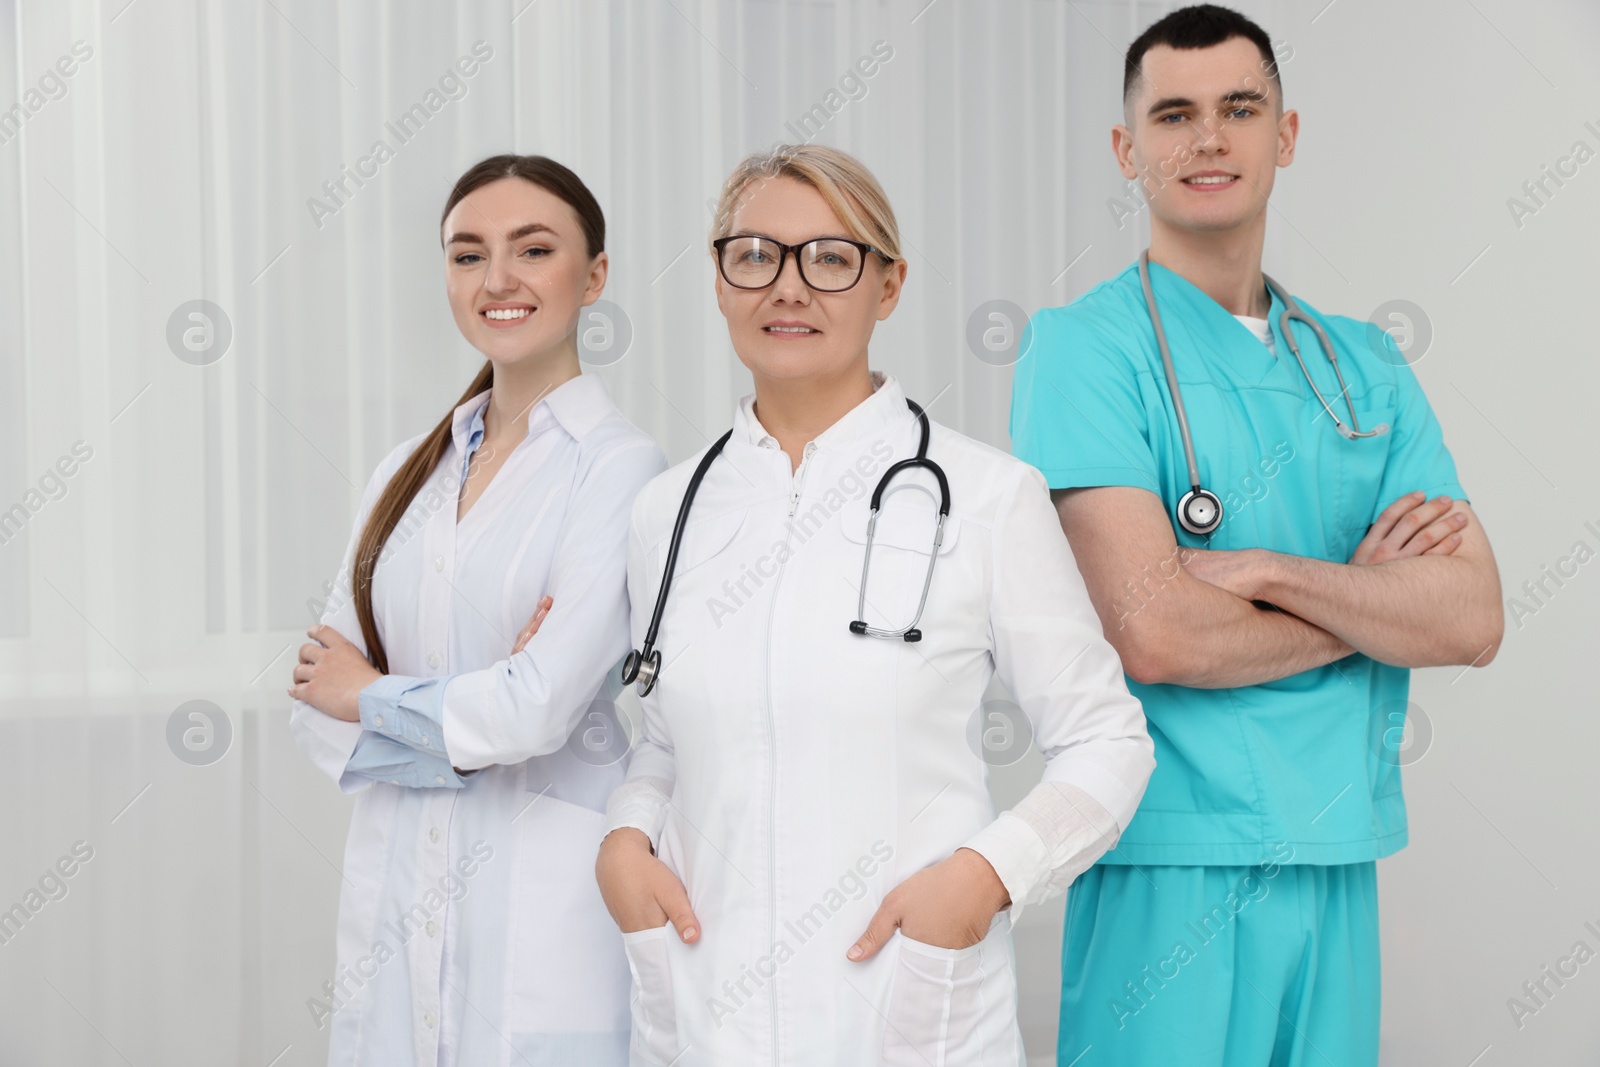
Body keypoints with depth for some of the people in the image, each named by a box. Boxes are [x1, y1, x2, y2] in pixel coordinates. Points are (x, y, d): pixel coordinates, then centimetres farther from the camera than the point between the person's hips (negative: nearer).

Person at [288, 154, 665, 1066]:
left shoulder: (621, 468, -9)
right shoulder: (407, 475, 10)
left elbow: (538, 709, -18)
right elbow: (317, 709, 4)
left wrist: (373, 697, -1)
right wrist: (466, 727, -12)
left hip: (545, 920, -5)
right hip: (394, 912, 5)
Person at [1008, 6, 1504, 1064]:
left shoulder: (1364, 363, 11)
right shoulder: (1087, 346, -6)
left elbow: (1474, 618, 1)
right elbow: (1152, 633, -17)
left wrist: (1269, 573, -13)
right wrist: (1370, 595, -4)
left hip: (1340, 859, 5)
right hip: (1172, 863, -5)